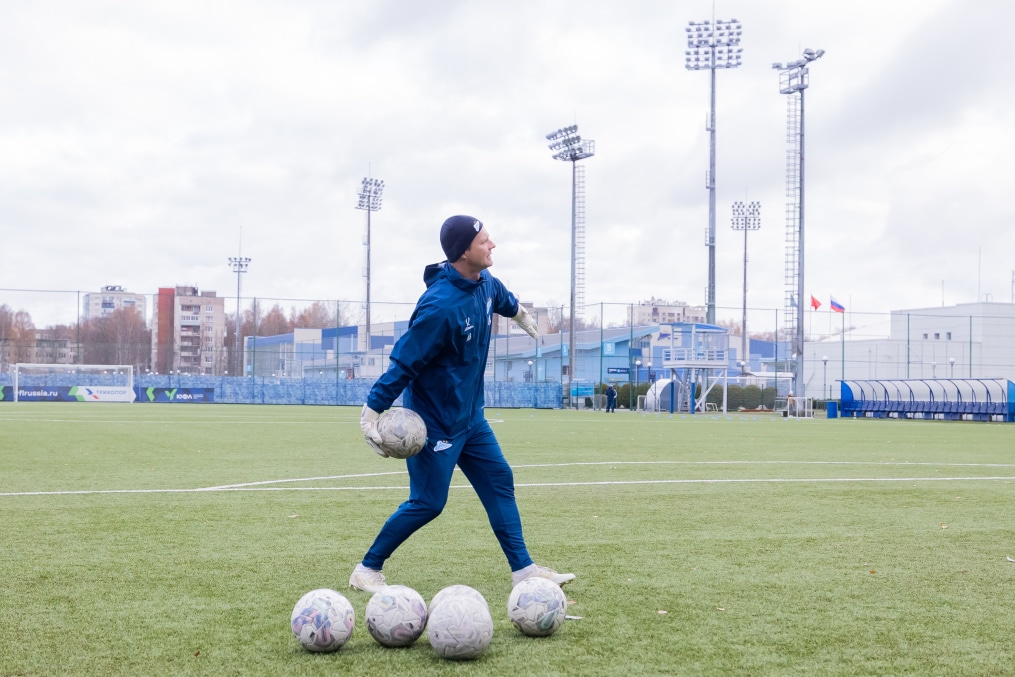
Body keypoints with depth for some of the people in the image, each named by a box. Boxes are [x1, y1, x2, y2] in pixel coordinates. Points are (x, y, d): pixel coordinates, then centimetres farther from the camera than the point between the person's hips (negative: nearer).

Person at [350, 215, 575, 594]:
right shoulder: (440, 306, -29)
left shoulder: (485, 283, -3)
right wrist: (370, 415, -22)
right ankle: (366, 571, 13)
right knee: (428, 503, -3)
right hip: (435, 422, -9)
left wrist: (521, 315, 44)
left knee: (500, 481, 8)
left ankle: (523, 570, 14)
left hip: (470, 416, 9)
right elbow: (402, 364, -25)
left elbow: (505, 300, 25)